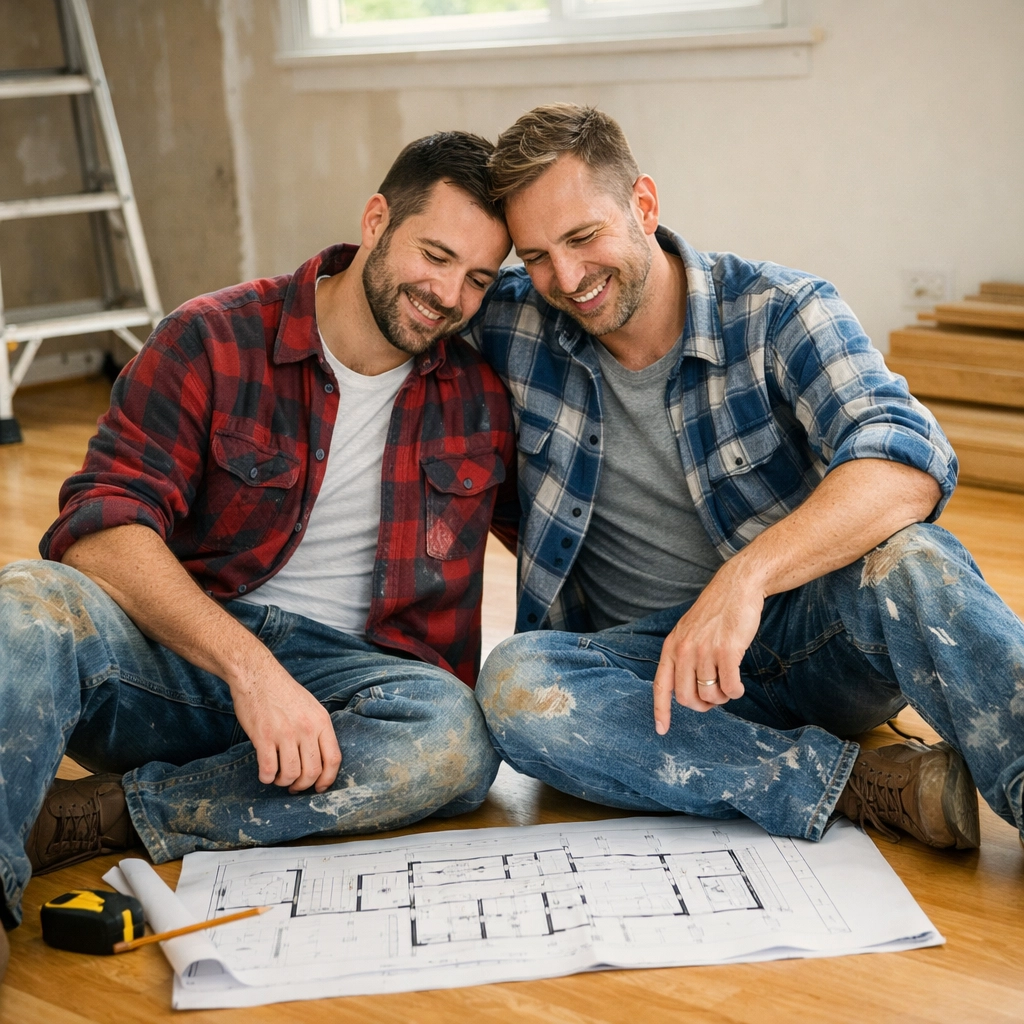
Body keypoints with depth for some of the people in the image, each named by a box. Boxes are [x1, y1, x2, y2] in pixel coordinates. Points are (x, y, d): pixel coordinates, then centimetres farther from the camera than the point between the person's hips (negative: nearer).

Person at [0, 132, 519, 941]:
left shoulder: (483, 396, 7)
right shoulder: (215, 343, -2)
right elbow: (99, 525, -13)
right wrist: (248, 665, -27)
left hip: (344, 676, 2)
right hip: (177, 653, -1)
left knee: (451, 736, -33)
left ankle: (95, 817, -24)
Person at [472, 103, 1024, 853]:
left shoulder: (779, 312, -8)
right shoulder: (514, 323, 1)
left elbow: (910, 460, -23)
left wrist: (747, 575, -42)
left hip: (816, 630, -2)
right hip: (649, 662, 3)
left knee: (901, 557, -34)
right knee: (515, 684, -30)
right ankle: (861, 784, -30)